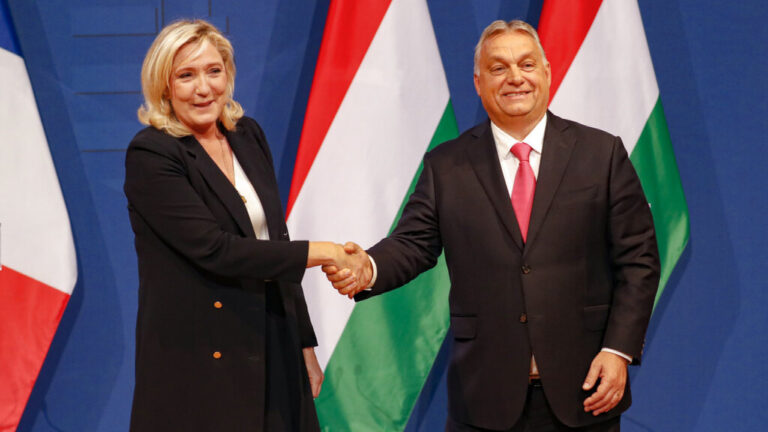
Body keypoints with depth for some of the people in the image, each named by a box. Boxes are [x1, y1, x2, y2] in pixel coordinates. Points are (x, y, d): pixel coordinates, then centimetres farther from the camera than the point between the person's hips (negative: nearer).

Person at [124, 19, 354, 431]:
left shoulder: (248, 135, 9)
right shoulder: (150, 155, -11)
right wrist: (321, 253, -17)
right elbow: (215, 250, -19)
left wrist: (304, 344, 13)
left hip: (272, 352, 6)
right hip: (199, 363, -6)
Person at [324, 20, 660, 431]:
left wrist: (618, 350, -7)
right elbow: (413, 244, 1)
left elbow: (637, 259, 2)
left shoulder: (602, 154, 3)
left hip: (582, 390, 0)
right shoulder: (445, 166, 7)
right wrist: (368, 268, -22)